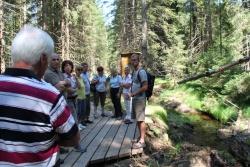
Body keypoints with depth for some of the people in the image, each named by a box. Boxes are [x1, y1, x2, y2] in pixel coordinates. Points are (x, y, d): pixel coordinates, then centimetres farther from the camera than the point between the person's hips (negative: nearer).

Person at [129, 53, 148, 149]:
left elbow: (145, 87, -19)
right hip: (135, 98, 9)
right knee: (138, 119, 15)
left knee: (141, 120, -5)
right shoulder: (134, 72, 14)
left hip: (140, 98, -9)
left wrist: (133, 94, -19)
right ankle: (140, 137, 26)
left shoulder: (141, 72, -15)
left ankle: (142, 141, 2)